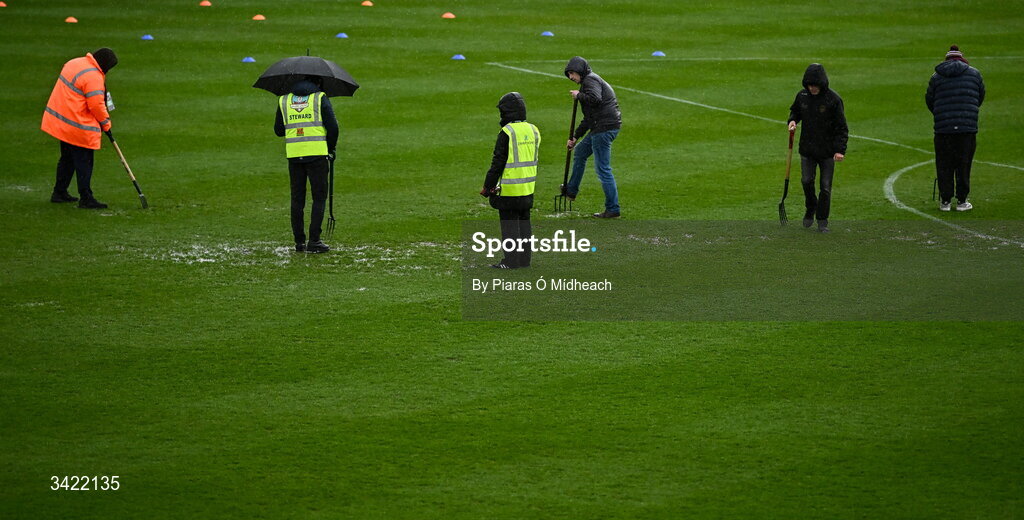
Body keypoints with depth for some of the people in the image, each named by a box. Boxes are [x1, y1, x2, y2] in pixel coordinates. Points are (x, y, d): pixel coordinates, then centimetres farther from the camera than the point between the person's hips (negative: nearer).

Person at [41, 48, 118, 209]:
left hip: (61, 122, 9)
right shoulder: (93, 77, -21)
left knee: (67, 158, 21)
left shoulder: (75, 63, 8)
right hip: (78, 126, -9)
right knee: (84, 161, 0)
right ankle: (86, 198, 4)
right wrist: (106, 122, -4)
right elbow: (96, 105, -21)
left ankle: (59, 192, 29)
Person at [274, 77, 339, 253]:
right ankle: (314, 241, -5)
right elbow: (332, 126, -5)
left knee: (297, 199, 10)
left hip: (294, 156, 3)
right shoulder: (320, 98, 1)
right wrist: (331, 149, 9)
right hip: (317, 153, -3)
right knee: (319, 197, 2)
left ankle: (299, 241, 10)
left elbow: (278, 130, 13)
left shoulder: (283, 101, 10)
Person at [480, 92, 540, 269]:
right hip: (528, 187, 7)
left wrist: (488, 186, -5)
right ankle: (525, 258, 18)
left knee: (509, 224, 0)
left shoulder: (507, 133, -15)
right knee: (524, 223, 15)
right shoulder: (533, 130, 7)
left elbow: (498, 162, -14)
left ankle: (511, 260, 1)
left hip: (510, 188, -7)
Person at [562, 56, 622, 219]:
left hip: (604, 127, -11)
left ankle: (613, 209, -6)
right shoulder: (589, 81, 25)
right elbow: (588, 118, 30)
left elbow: (595, 98, -30)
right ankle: (571, 191, 43)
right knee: (579, 152, 29)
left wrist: (579, 95, -11)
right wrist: (575, 137, 34)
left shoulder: (591, 80, -7)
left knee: (603, 169, -8)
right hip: (599, 127, 11)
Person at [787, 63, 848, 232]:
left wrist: (840, 150, -17)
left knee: (826, 186, 1)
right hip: (807, 149, 3)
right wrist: (793, 120, -3)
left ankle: (822, 220, 14)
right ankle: (810, 209, 24)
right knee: (806, 181, -4)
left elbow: (841, 127, -9)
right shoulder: (802, 96, -1)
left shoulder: (833, 99, -12)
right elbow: (795, 110, 21)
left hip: (827, 150, -3)